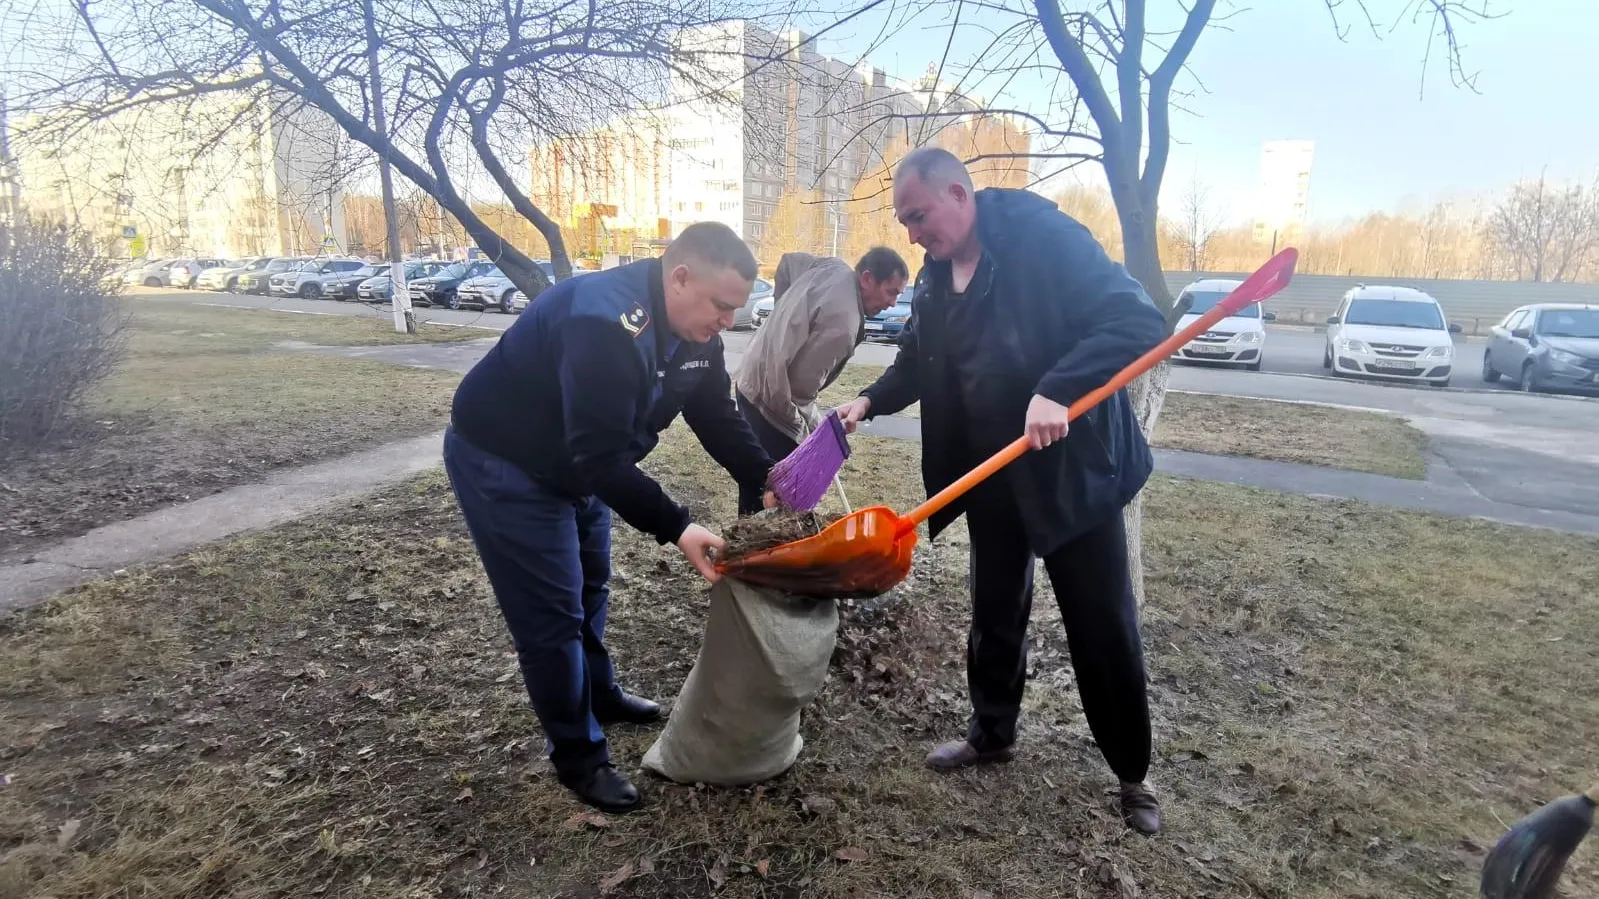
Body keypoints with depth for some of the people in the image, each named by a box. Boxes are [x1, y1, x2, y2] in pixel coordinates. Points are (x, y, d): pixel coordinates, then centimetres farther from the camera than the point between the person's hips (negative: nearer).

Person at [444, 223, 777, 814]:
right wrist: (676, 528, -39)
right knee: (551, 615, -3)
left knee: (589, 586, 23)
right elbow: (601, 457, -39)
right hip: (501, 462, -9)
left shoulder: (694, 328, -8)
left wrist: (768, 481, -12)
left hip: (575, 460, 9)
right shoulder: (606, 325, -37)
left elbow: (718, 418, -1)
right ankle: (578, 756, 16)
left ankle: (600, 694, 46)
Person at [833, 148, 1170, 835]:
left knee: (1102, 624, 5)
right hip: (991, 474, 6)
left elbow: (1138, 320, -24)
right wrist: (870, 401, -2)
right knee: (994, 610, 17)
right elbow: (918, 362, 16)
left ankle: (1132, 774, 25)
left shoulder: (1043, 236, -18)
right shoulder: (935, 278, 4)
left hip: (1072, 468, -6)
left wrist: (1059, 391, -36)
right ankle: (991, 733, 38)